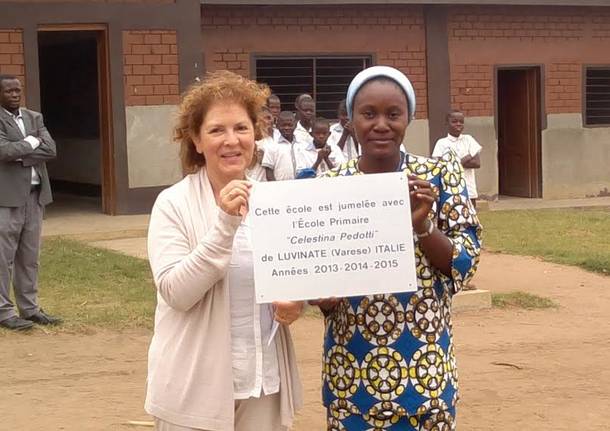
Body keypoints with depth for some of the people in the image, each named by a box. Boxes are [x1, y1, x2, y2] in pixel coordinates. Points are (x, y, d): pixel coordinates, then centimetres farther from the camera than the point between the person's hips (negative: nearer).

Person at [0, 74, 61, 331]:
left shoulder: (34, 118, 13)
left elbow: (50, 150, 1)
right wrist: (31, 142, -7)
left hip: (35, 195, 6)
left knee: (30, 257, 11)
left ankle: (29, 308, 18)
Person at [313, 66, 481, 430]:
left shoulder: (441, 175, -2)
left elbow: (465, 264, -5)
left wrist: (422, 224, -20)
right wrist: (323, 295, -17)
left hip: (424, 366, 0)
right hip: (352, 366, 1)